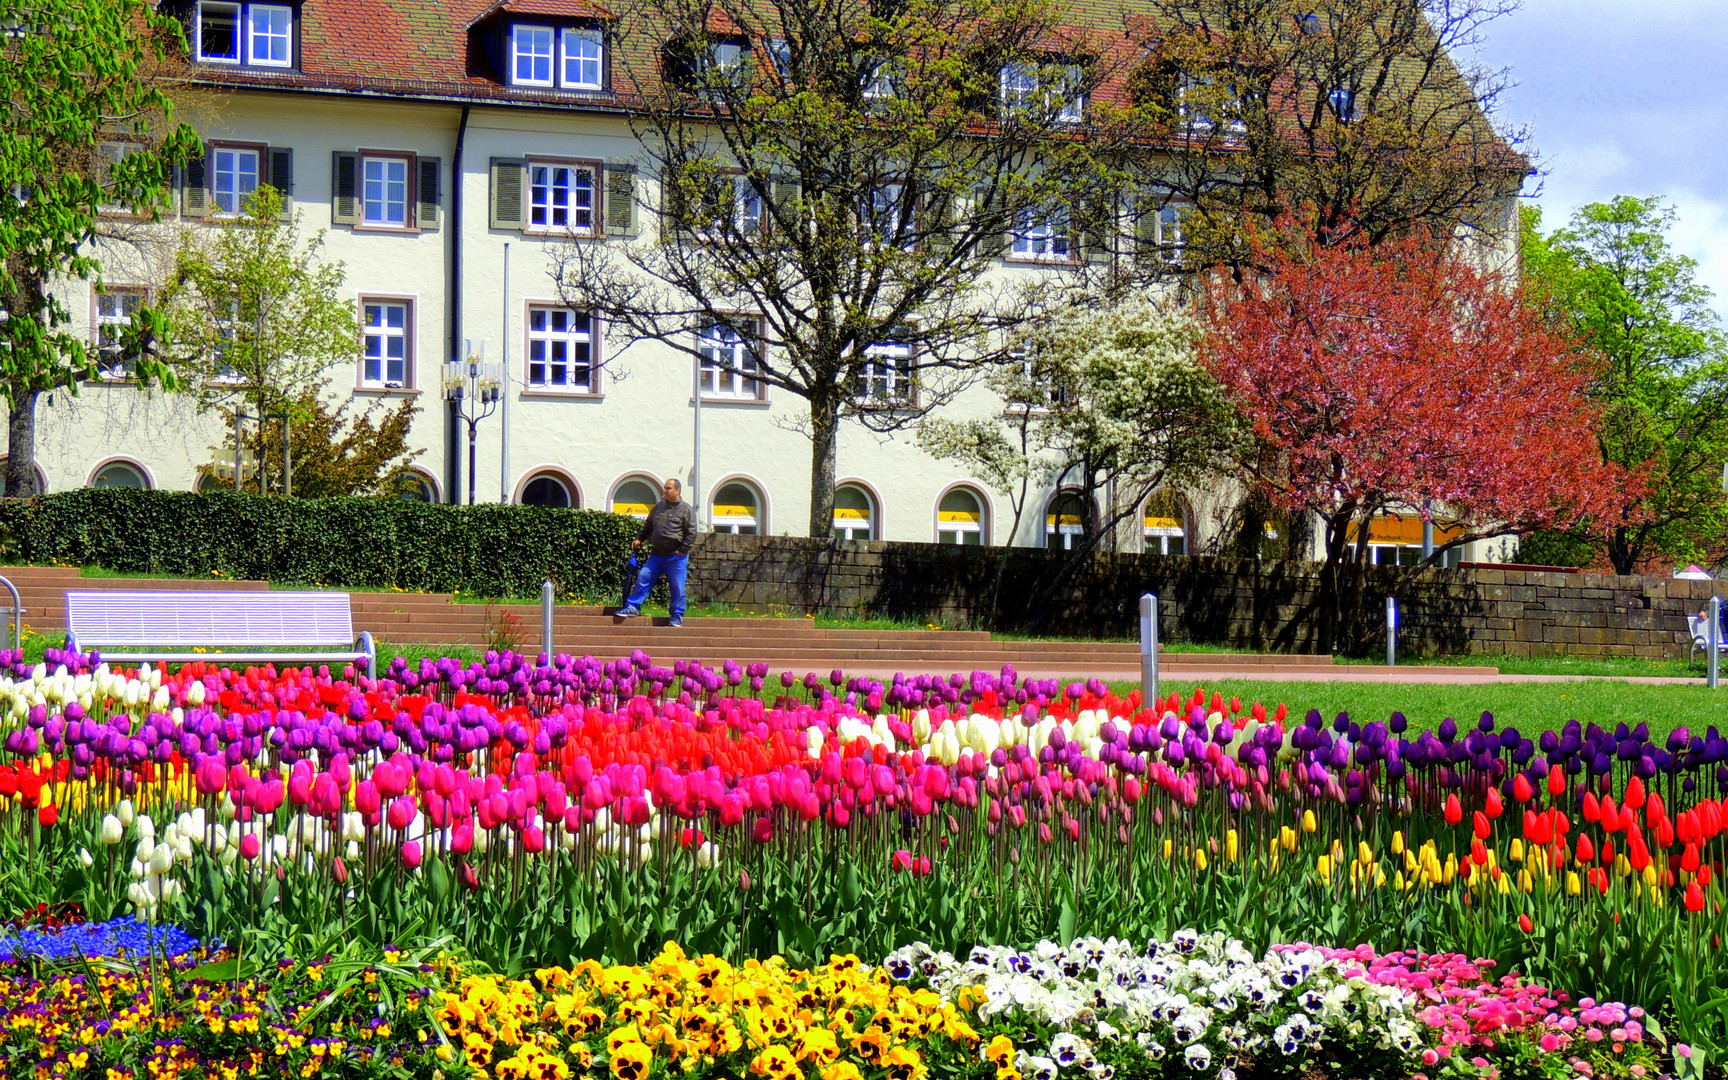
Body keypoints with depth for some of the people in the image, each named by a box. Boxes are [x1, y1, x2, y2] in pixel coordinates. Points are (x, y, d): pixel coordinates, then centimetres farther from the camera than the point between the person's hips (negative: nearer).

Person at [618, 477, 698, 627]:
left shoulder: (686, 510, -5)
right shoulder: (659, 507, 13)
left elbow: (691, 533, -8)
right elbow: (648, 526, 25)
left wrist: (682, 550, -12)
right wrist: (640, 539, 13)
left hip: (676, 557, -5)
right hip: (657, 555, 5)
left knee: (677, 588, -1)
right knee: (643, 579, 1)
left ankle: (677, 617, 8)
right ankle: (633, 607, 9)